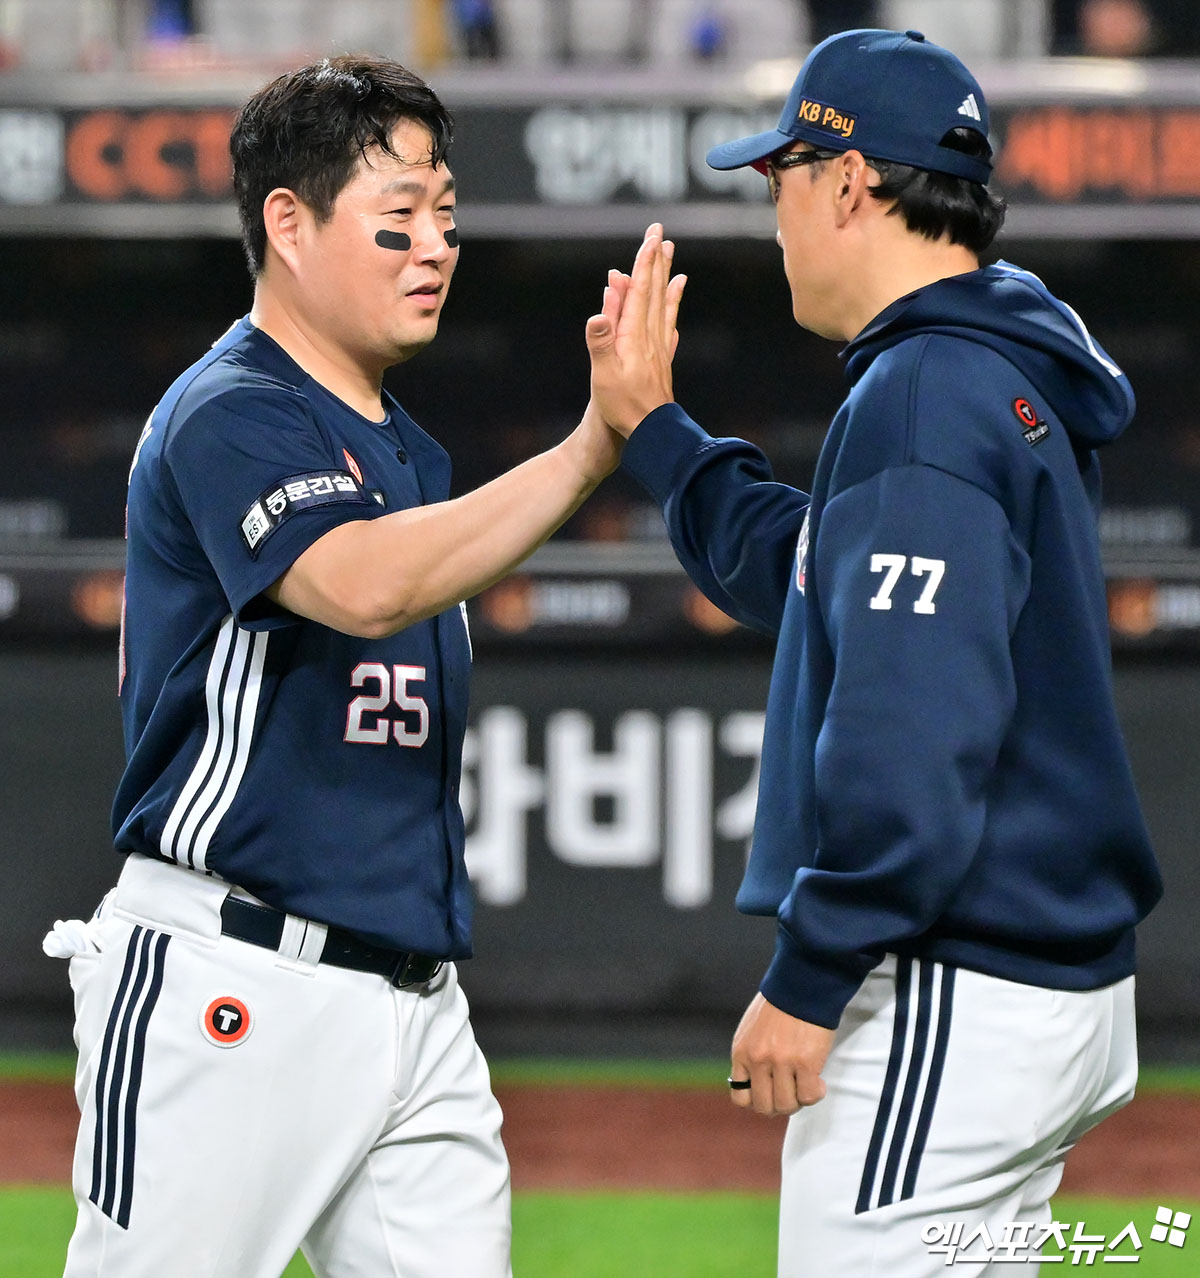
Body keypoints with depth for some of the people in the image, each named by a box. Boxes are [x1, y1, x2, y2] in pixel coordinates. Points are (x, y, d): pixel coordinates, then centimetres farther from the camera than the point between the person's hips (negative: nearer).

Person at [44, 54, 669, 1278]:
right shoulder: (227, 416, -10)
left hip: (415, 990, 8)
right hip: (224, 991, -8)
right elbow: (361, 584, -29)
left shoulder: (410, 452, 18)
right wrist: (590, 451, -33)